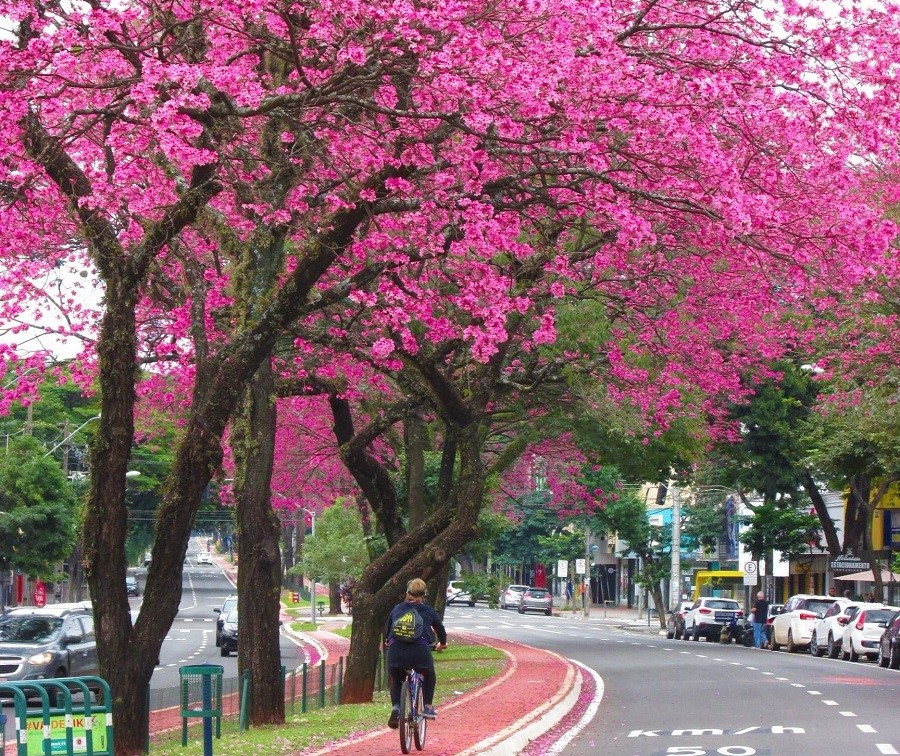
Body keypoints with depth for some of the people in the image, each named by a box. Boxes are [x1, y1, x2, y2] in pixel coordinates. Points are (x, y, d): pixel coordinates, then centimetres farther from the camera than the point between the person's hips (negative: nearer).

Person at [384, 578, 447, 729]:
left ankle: (395, 708, 7)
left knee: (395, 679, 29)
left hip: (396, 651, 1)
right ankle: (428, 707, 26)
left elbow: (387, 630, 32)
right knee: (429, 676, 32)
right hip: (420, 651, -1)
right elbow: (441, 630, 32)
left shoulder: (397, 609, 21)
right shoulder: (428, 611, 18)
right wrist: (442, 644, 54)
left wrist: (387, 642, 55)